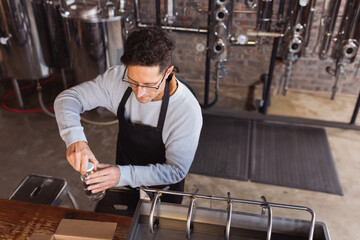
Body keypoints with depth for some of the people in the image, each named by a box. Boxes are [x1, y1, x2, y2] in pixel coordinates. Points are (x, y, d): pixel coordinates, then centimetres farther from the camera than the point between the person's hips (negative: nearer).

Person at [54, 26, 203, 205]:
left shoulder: (188, 110, -32)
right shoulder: (118, 78, -22)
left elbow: (176, 170, -25)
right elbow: (67, 98, -16)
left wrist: (124, 175, -38)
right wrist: (75, 138, -36)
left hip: (162, 189, -3)